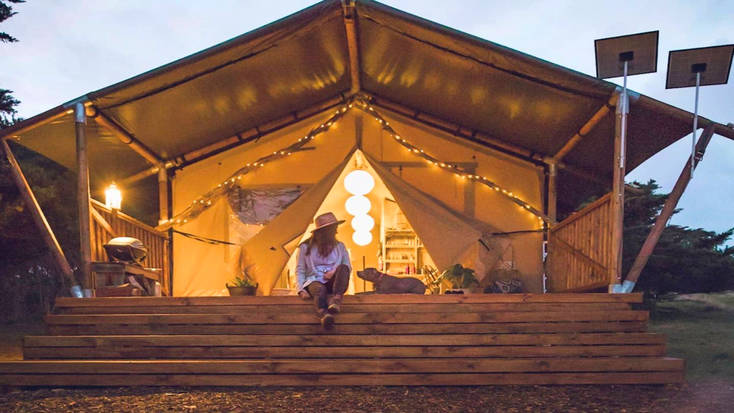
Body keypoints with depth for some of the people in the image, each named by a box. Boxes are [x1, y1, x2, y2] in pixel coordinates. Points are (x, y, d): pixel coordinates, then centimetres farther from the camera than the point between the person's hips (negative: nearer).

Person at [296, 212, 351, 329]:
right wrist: (301, 290, -9)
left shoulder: (339, 247, 16)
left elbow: (348, 267, 15)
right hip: (314, 281, -2)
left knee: (343, 267, -29)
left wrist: (335, 271, -7)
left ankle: (336, 299, -51)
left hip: (333, 283, 3)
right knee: (319, 289, -40)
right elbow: (300, 270, 6)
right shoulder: (306, 247, 7)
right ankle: (324, 315, -72)